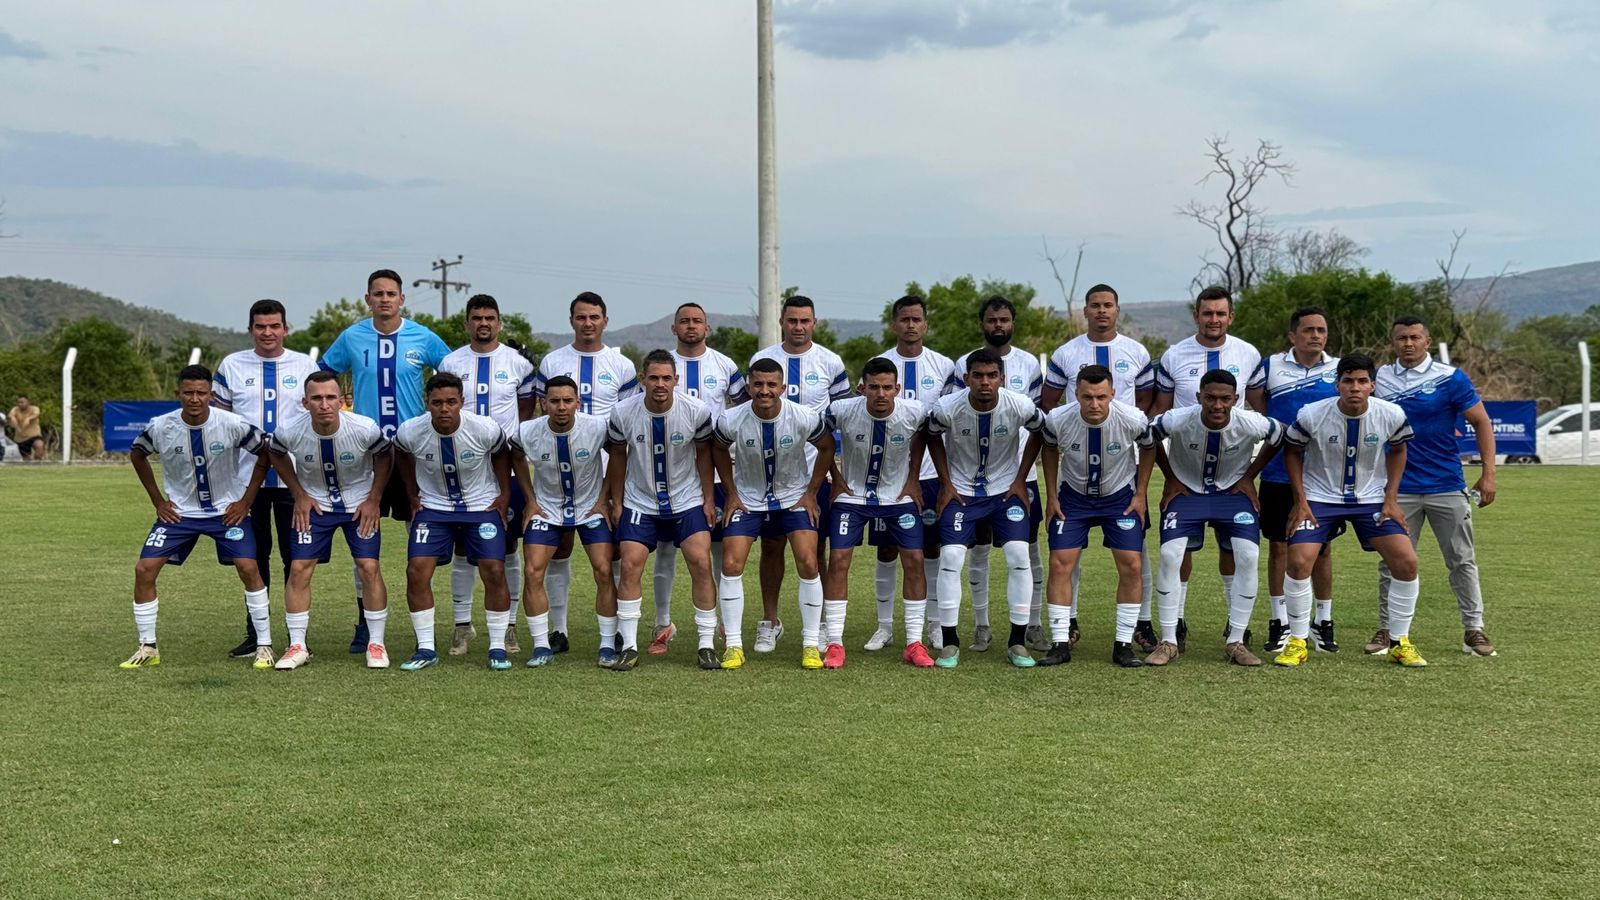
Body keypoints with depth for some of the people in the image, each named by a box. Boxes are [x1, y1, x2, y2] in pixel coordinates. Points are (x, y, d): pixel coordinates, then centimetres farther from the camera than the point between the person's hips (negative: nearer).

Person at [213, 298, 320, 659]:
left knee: (295, 555, 1)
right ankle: (254, 635, 16)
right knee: (254, 556, 7)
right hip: (248, 476, 1)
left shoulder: (306, 366, 5)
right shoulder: (231, 365, 6)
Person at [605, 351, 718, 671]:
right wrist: (616, 503, 5)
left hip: (687, 501, 0)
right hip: (639, 503, 0)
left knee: (701, 563, -10)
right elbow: (618, 456, 3)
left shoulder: (697, 412, -14)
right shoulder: (623, 413, -13)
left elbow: (704, 452, 2)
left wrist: (709, 499, 2)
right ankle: (629, 648, 1)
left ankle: (707, 645, 1)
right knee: (630, 566, -9)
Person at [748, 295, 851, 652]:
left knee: (816, 549, 3)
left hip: (816, 469, -1)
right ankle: (769, 622, 15)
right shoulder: (761, 360, 4)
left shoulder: (830, 363, 3)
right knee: (771, 546, 4)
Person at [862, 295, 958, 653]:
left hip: (930, 472, 0)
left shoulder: (944, 367, 4)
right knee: (887, 549, 5)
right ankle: (885, 626, 14)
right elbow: (862, 416, 8)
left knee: (931, 549, 5)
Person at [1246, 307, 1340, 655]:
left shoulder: (1340, 369, 4)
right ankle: (1280, 623, 12)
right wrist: (1274, 426, 3)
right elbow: (1252, 400, 13)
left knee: (1321, 548, 6)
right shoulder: (1271, 367, 1)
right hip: (1278, 474, 0)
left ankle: (1323, 622, 18)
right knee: (1279, 546, 3)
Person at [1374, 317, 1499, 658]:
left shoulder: (1450, 378, -5)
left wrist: (1488, 473, -9)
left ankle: (1474, 629, 13)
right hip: (1398, 487, 2)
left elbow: (1482, 423, -2)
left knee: (1462, 561, 5)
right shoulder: (1380, 379, 3)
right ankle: (1387, 629, 12)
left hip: (1447, 486, -2)